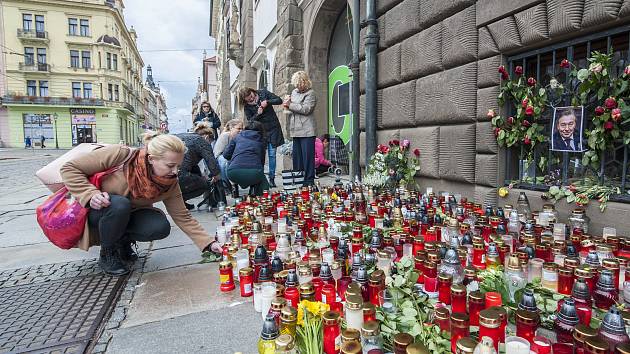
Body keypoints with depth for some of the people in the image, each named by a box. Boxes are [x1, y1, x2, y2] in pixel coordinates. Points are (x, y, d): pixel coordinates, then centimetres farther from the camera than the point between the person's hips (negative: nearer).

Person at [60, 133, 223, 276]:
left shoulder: (170, 183, -17)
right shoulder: (121, 155, -29)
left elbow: (183, 217, -13)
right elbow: (69, 168, -19)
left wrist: (209, 243, -21)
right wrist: (91, 194, -34)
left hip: (125, 217, 3)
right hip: (94, 211, -3)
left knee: (161, 227, -25)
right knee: (120, 205, -36)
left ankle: (123, 241, 8)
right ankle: (107, 254, -8)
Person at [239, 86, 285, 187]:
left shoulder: (263, 93, -2)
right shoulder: (247, 106, -2)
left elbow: (279, 100, -2)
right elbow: (250, 120, -3)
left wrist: (267, 102, -18)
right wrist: (258, 114, -21)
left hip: (273, 128, 0)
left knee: (272, 154, 0)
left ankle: (272, 178, 7)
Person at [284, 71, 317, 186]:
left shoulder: (310, 93, -4)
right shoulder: (294, 92, 18)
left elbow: (306, 109, -16)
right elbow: (291, 107, 28)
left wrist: (290, 105, -12)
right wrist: (287, 101, 5)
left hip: (307, 130, -7)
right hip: (296, 130, 8)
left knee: (307, 156, -6)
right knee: (297, 156, 10)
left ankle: (309, 181, -1)